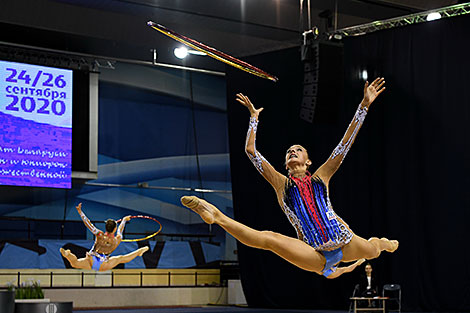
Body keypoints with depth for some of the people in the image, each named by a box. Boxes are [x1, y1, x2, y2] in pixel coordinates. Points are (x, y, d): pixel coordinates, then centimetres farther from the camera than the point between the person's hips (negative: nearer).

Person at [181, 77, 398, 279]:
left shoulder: (320, 178, 8)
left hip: (344, 243, 3)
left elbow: (346, 143, 5)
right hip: (315, 255, -3)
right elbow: (251, 150, 2)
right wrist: (254, 116, 8)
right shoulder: (282, 184, 6)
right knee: (268, 239, -26)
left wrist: (365, 105, 2)